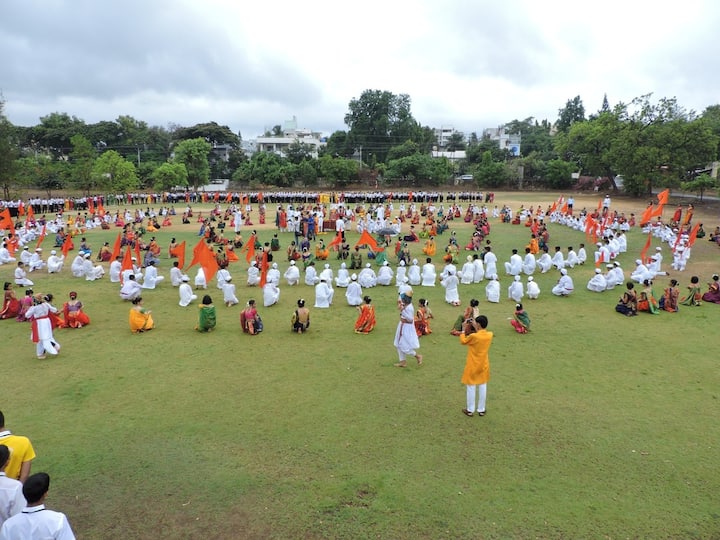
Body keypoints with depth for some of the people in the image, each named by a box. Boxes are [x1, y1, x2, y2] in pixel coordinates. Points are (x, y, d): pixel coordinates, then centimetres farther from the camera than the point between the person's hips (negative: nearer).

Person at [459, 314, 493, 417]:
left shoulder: (473, 336, -25)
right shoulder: (490, 335, -10)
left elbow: (463, 341, -7)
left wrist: (464, 330, 3)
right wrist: (476, 329, 5)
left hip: (473, 366, -4)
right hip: (484, 365, 5)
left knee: (471, 387, 9)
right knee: (482, 387, 16)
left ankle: (470, 410, 20)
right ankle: (481, 410, 26)